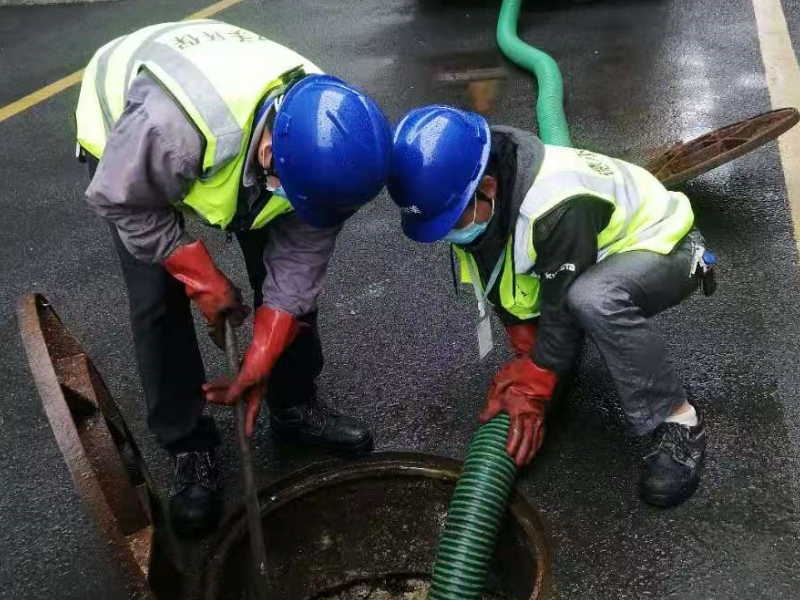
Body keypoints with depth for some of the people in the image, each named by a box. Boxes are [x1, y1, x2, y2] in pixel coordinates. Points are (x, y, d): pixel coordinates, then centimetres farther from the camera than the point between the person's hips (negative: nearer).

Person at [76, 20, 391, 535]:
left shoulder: (319, 139, -31)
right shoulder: (172, 123, -48)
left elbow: (300, 263, -21)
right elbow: (122, 202, -27)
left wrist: (258, 367, -20)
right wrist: (203, 278, -26)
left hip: (242, 138, 4)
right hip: (126, 133, -3)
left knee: (293, 265, -4)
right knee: (159, 297, -13)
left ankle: (295, 406, 15)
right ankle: (190, 446, 3)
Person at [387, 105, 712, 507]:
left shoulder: (557, 207, -38)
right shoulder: (477, 196, -14)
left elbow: (562, 307, -30)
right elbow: (498, 282, -2)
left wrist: (532, 390, -21)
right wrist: (526, 356, -6)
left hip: (664, 247, -8)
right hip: (606, 251, 8)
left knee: (591, 300, -39)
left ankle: (677, 422, -24)